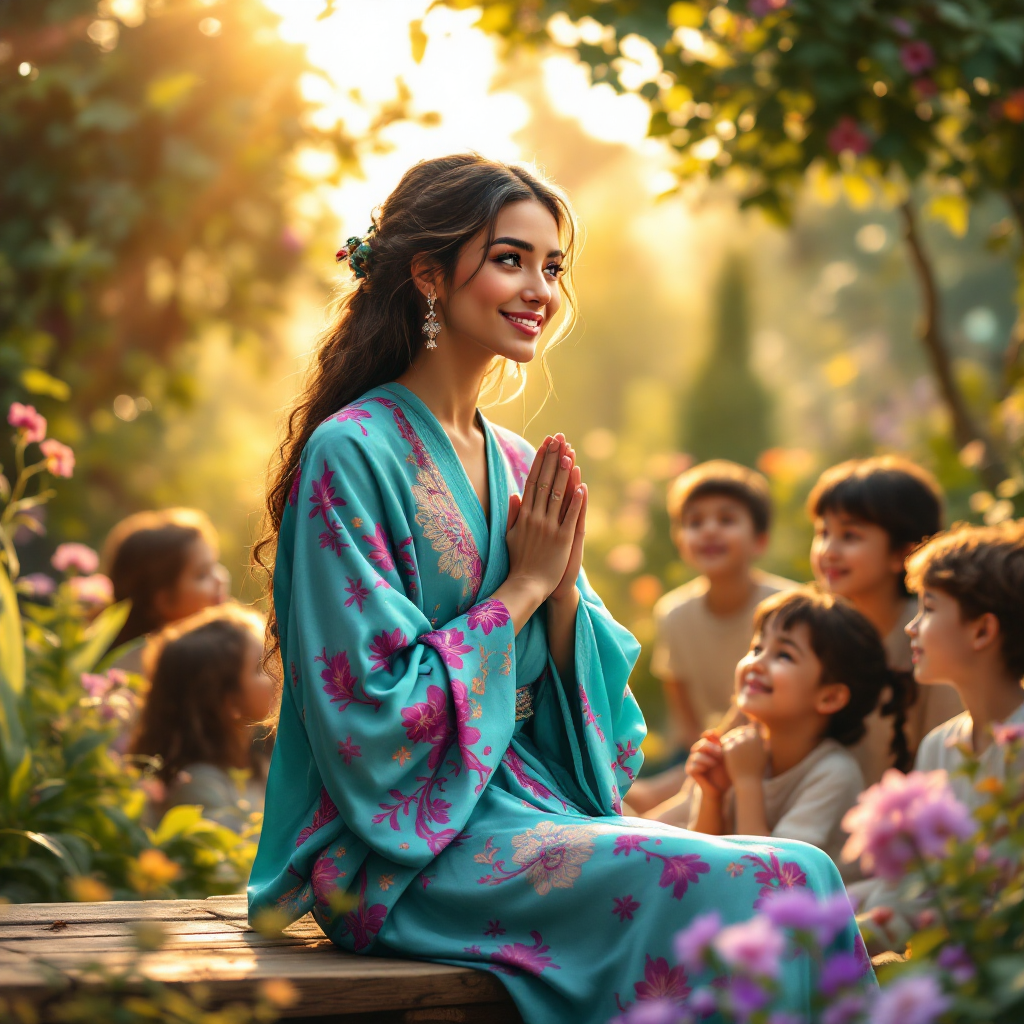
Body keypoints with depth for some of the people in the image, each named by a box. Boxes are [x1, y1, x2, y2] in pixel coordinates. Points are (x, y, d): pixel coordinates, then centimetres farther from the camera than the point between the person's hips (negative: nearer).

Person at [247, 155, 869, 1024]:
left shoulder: (518, 466, 14)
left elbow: (576, 711, 13)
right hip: (404, 849, -7)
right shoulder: (351, 455, -9)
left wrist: (565, 587, -5)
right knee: (758, 886, -27)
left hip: (534, 808, 7)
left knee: (804, 876, -19)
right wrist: (520, 587, -9)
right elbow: (375, 715, -14)